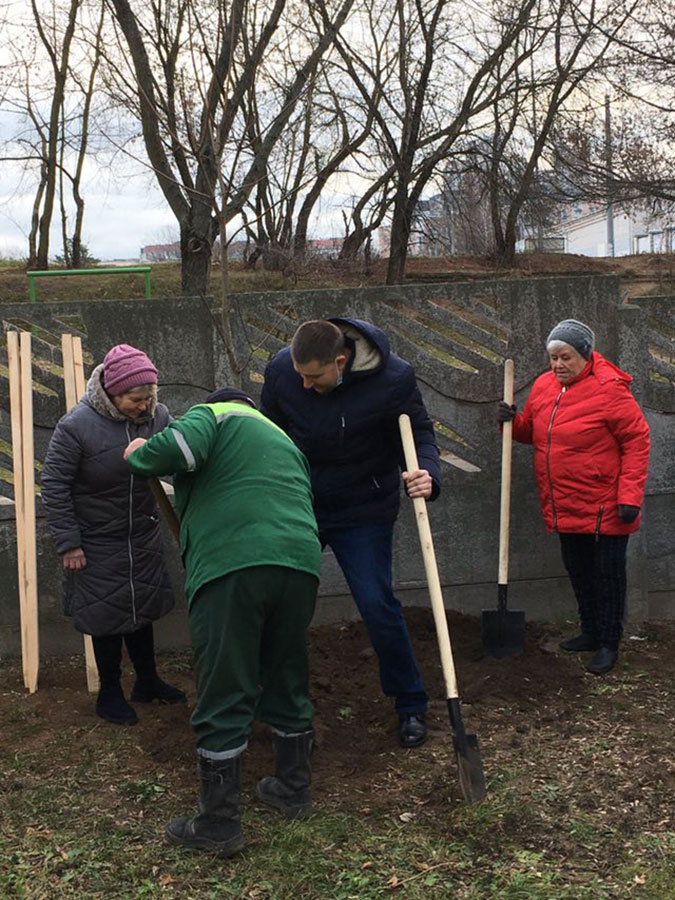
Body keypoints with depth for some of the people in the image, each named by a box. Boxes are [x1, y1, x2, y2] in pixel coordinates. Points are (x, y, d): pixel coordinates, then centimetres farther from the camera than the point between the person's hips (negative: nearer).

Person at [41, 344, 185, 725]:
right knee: (108, 615, 7)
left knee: (143, 608, 17)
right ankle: (110, 693, 26)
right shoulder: (76, 426, -23)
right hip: (97, 543, -4)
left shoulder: (158, 415, -12)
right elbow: (54, 485, -15)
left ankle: (148, 681, 36)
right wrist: (69, 543, -14)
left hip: (143, 537, 4)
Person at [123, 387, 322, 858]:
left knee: (224, 700, 2)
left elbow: (182, 446, -10)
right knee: (288, 683, 21)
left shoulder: (210, 414, 14)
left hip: (231, 566, -6)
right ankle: (294, 791, 35)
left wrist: (139, 455, 9)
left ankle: (220, 825, 10)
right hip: (300, 565, 6)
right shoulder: (285, 441, 33)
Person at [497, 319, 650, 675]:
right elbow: (532, 431, 19)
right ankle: (590, 632, 35)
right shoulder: (543, 386, 4)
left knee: (608, 573, 5)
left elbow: (637, 441, -13)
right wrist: (512, 421, -4)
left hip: (604, 508, -6)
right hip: (565, 508, 7)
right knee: (578, 571, 18)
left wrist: (630, 497, -18)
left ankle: (608, 644, 17)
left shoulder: (609, 390, -15)